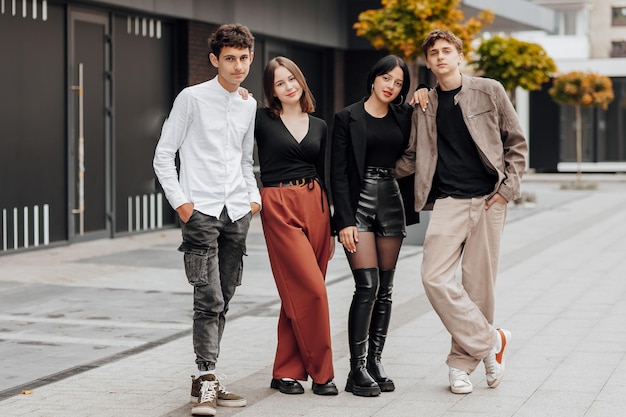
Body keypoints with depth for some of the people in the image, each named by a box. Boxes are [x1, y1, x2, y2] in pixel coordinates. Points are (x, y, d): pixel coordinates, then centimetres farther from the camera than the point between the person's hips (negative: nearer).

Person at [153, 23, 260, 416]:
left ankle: (207, 378, 16)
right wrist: (180, 202, -8)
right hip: (202, 210, -5)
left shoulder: (249, 105, 14)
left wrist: (254, 196, 11)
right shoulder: (193, 98, -3)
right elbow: (164, 155, -1)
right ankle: (206, 383, -13)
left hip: (237, 213, 5)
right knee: (209, 299, -13)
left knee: (222, 301, 8)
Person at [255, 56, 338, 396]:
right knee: (312, 289, -11)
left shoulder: (319, 127, 14)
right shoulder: (261, 119, 1)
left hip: (314, 205, 5)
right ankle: (321, 371, 0)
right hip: (279, 207, -5)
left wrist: (331, 226, 15)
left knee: (299, 293, 4)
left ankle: (287, 371, 11)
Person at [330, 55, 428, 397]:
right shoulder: (348, 118, -2)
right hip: (358, 204, -5)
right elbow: (338, 173, -6)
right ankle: (357, 370, -7)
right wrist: (345, 221, -13)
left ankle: (375, 361, 14)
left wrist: (424, 102, 1)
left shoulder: (404, 116, 10)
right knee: (367, 285, -12)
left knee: (384, 288, 5)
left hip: (391, 204, 5)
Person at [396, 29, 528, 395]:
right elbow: (412, 158, 17)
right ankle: (490, 341, -1)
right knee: (435, 276, -14)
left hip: (488, 200, -2)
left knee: (479, 283, 0)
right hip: (448, 201, 2)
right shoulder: (425, 106, 10)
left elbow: (517, 142, 6)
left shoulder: (489, 91, 3)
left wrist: (509, 187, -3)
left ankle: (463, 362, 13)